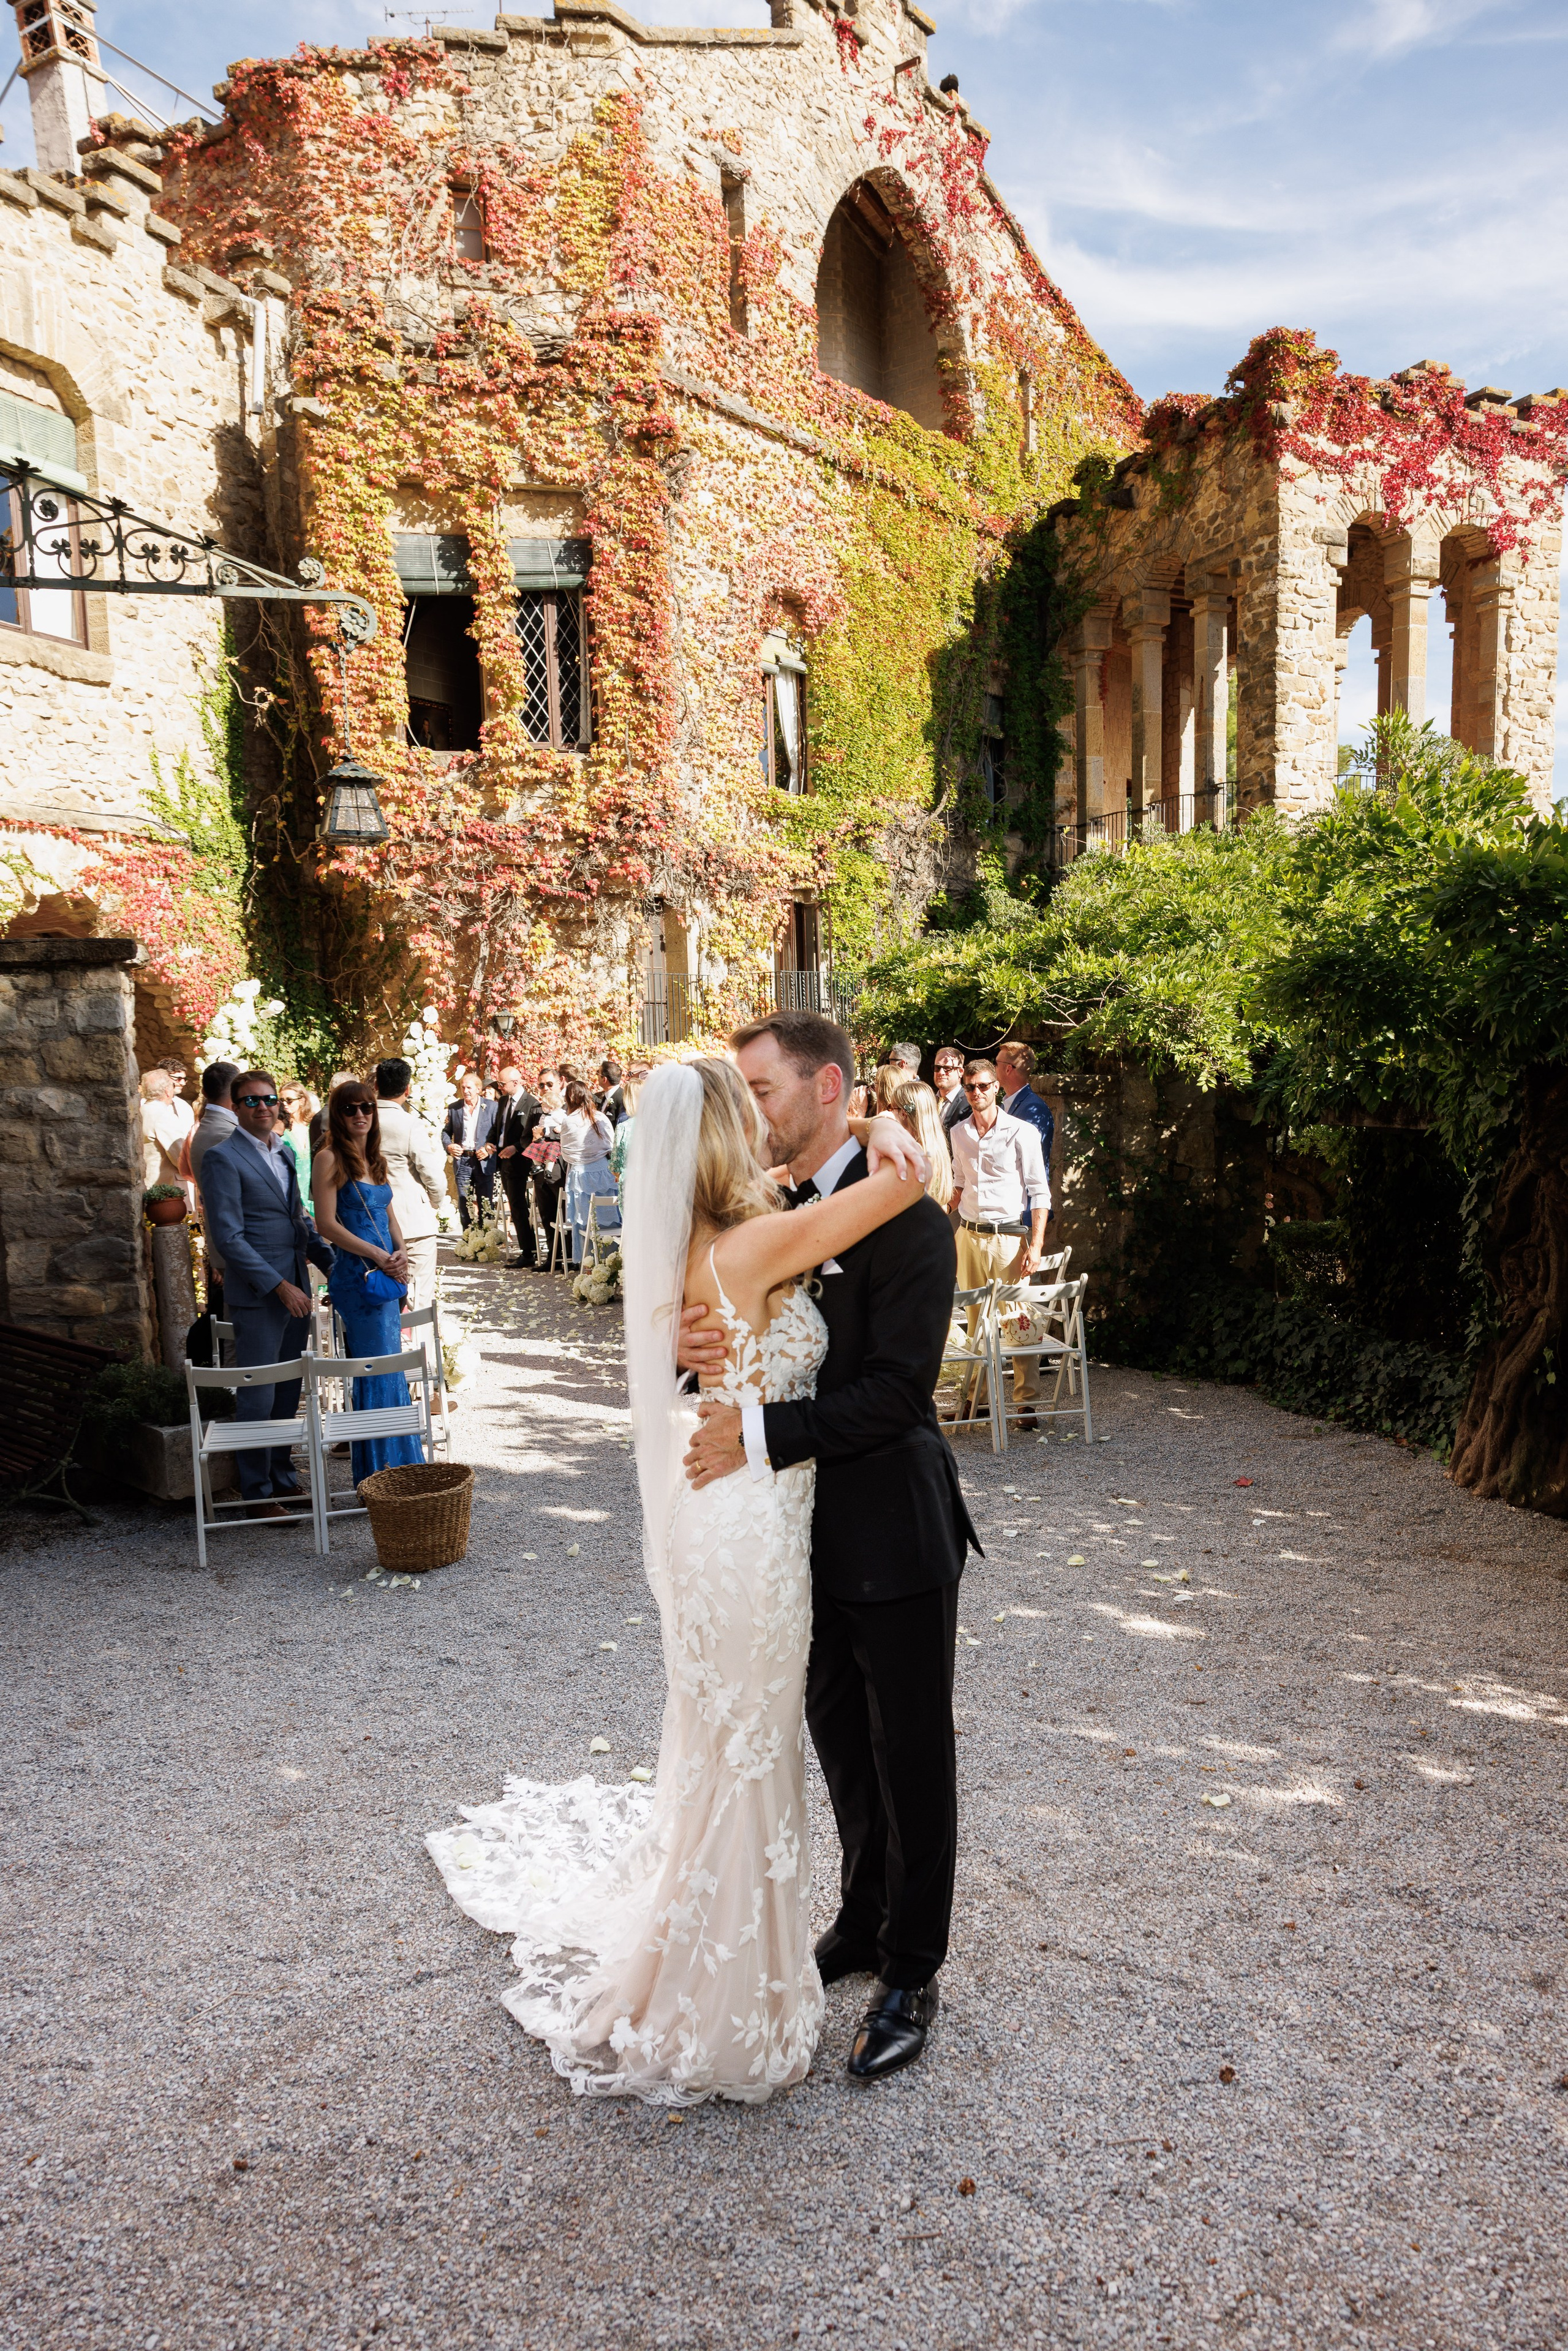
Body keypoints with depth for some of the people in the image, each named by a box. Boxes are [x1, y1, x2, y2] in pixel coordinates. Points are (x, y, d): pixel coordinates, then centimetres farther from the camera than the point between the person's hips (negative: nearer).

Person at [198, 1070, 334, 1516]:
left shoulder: (285, 1153, 14)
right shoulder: (223, 1158, -10)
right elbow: (229, 1238, -15)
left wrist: (333, 1263, 10)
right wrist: (280, 1287, -17)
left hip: (294, 1290, 7)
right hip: (256, 1296, -7)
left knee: (288, 1394, 14)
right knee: (257, 1398, 1)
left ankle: (282, 1477, 26)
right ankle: (257, 1493, 12)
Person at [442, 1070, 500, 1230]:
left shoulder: (492, 1107, 0)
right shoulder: (454, 1108, 9)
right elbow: (446, 1132, 17)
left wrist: (490, 1148, -13)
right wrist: (449, 1146, -2)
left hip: (484, 1161, -3)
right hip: (462, 1160, 3)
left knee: (486, 1204, 1)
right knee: (464, 1204, 4)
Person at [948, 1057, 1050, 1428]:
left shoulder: (1021, 1132, -6)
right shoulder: (959, 1133, 9)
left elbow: (1040, 1192, -7)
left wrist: (1036, 1245, -14)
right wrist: (951, 1229, 18)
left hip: (1009, 1235, -4)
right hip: (969, 1235, 5)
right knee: (975, 1319, 10)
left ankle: (1026, 1401, 0)